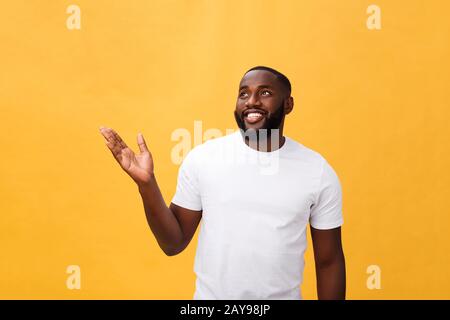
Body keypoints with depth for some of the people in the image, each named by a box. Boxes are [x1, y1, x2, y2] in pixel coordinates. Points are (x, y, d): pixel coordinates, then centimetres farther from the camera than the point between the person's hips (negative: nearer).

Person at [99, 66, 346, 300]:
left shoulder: (318, 171, -9)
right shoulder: (202, 159, -11)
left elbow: (329, 261, -2)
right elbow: (174, 244, -6)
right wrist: (147, 184, -20)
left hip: (285, 296, 1)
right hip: (210, 295, 0)